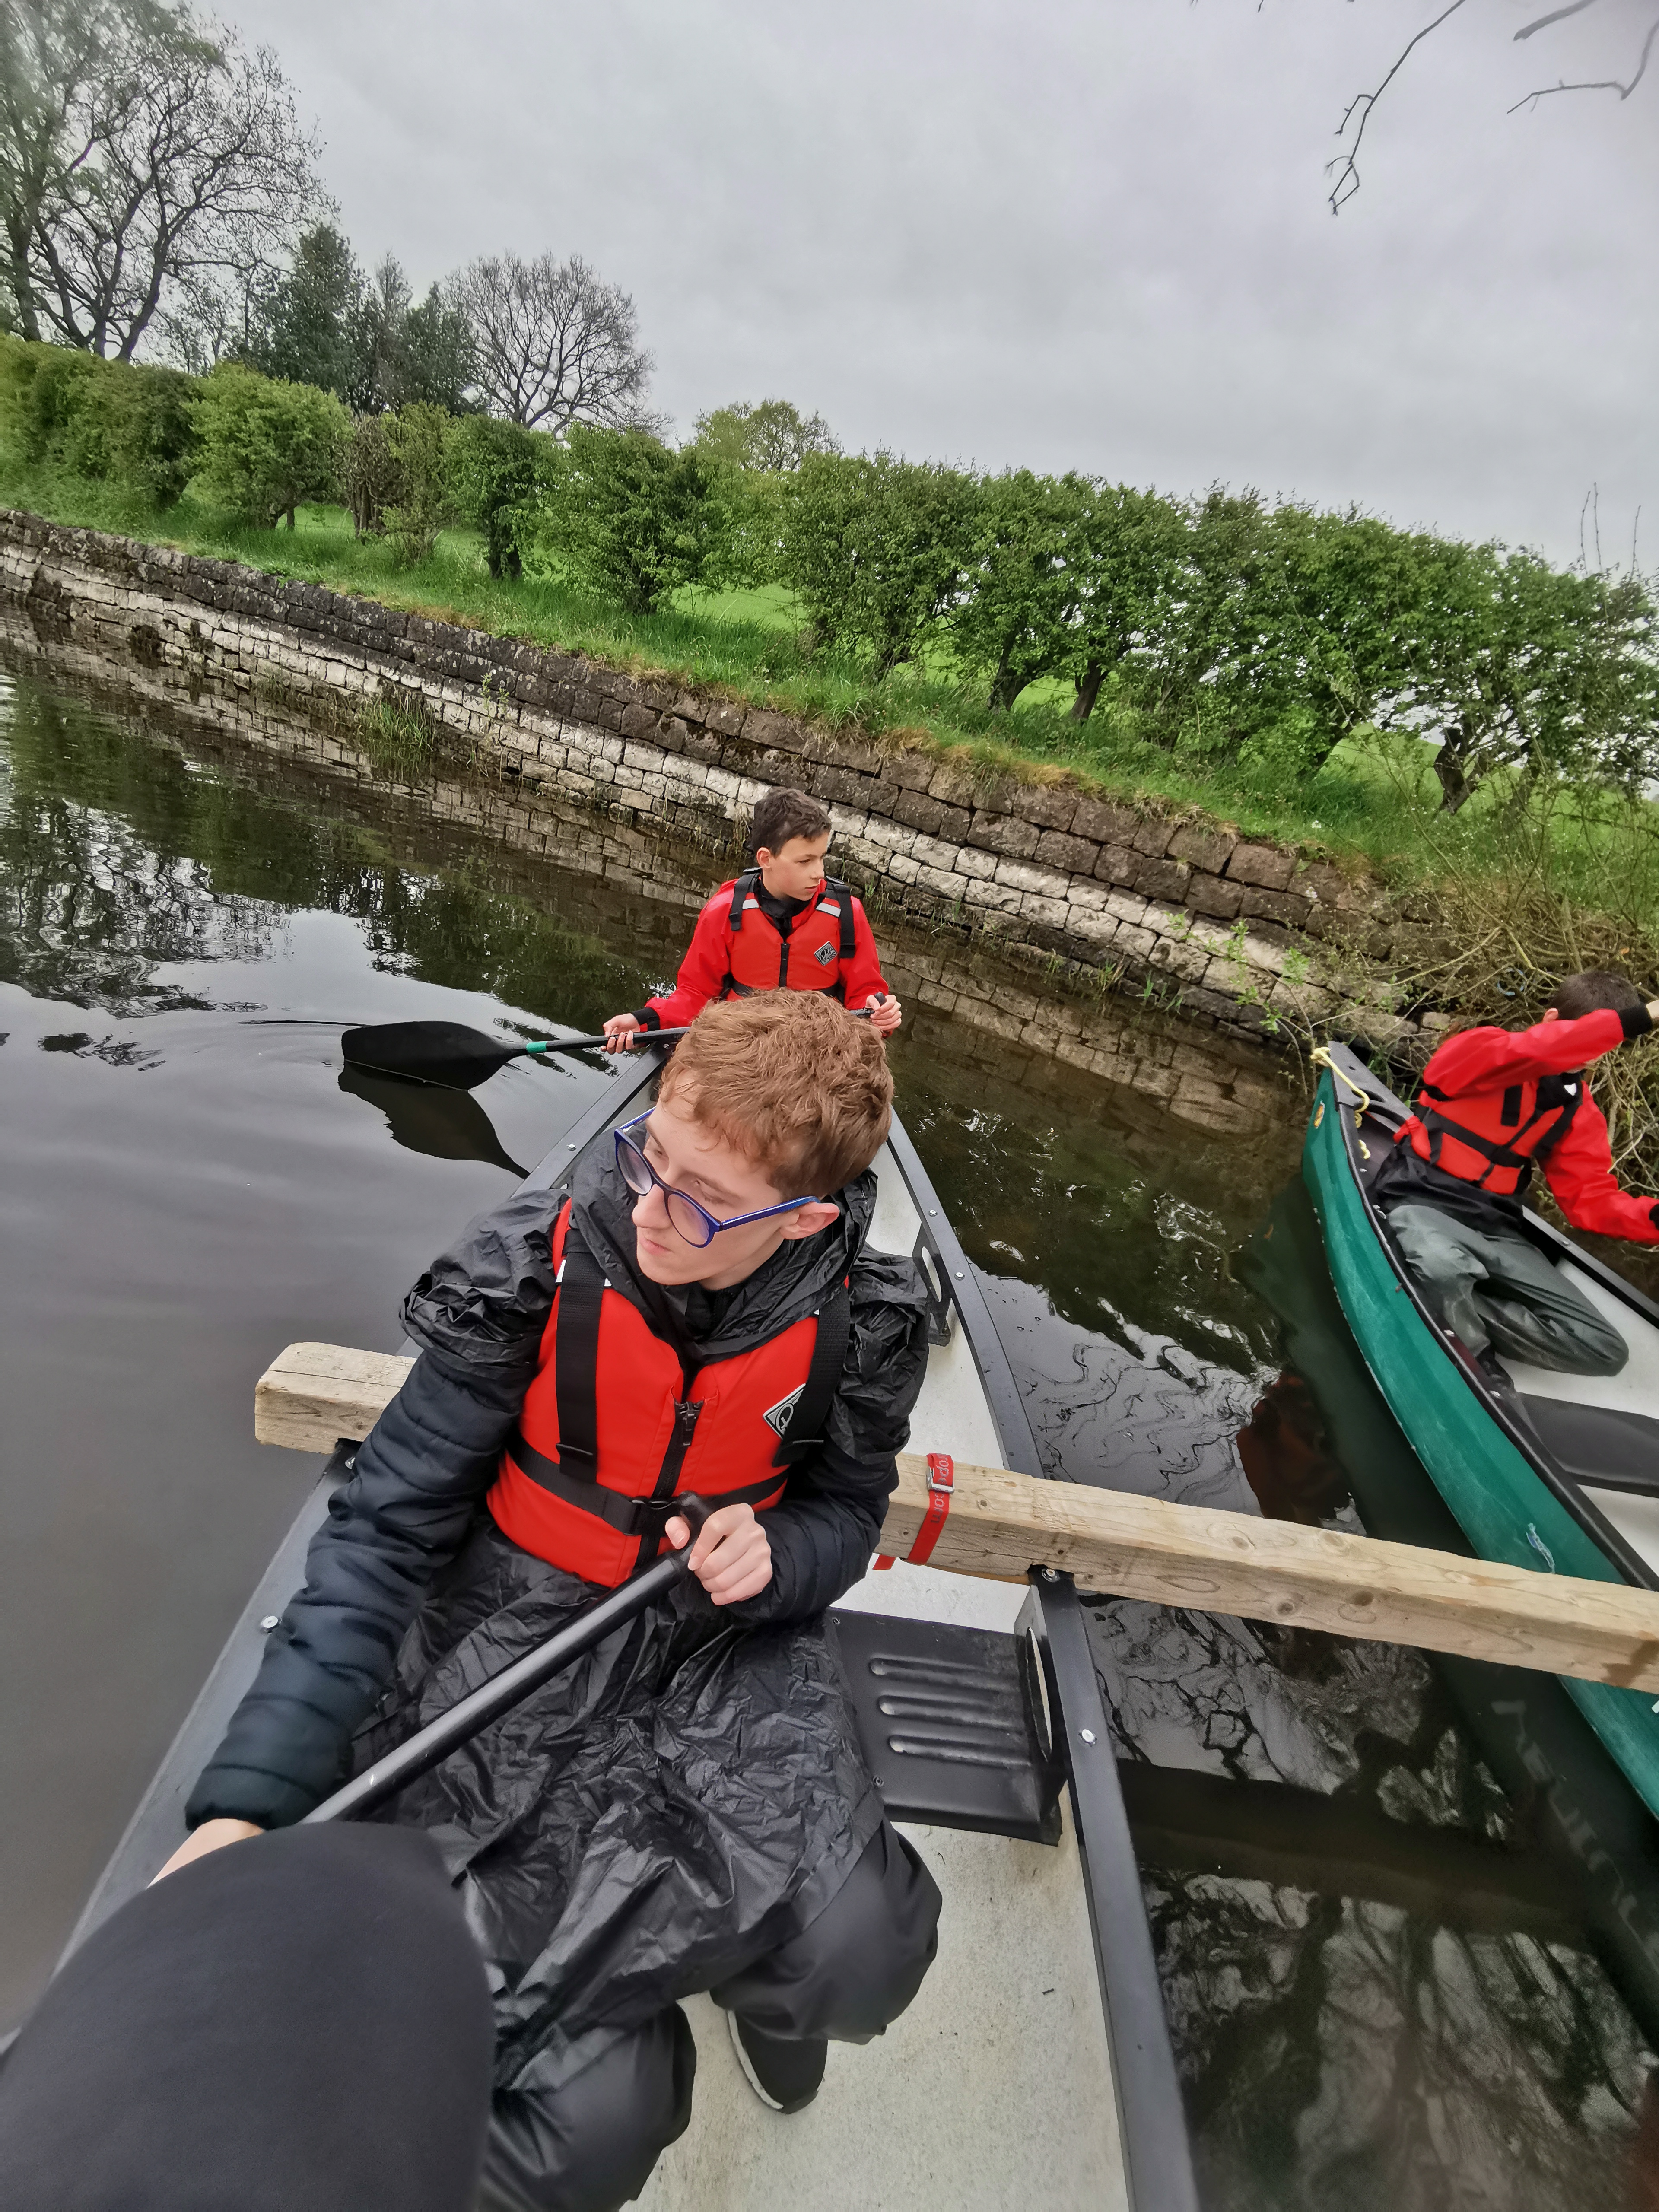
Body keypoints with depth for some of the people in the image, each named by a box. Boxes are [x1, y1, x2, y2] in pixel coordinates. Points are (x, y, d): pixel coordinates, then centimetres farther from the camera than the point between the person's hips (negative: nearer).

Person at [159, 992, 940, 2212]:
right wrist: (248, 1798, -21)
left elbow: (844, 1510, 4)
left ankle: (755, 1975, 19)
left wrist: (777, 1556, -20)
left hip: (727, 1634, 2)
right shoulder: (533, 1272, -21)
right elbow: (387, 1530, -15)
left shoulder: (859, 1322, -15)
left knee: (859, 1956, -20)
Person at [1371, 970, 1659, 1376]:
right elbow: (1525, 1054, -33)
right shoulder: (1477, 1050, -8)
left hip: (1497, 1229, 7)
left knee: (1604, 1350, -6)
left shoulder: (1578, 1110, 13)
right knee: (1446, 1271, -44)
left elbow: (1591, 1196, 7)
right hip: (1424, 1202, -6)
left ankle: (1453, 1311, -11)